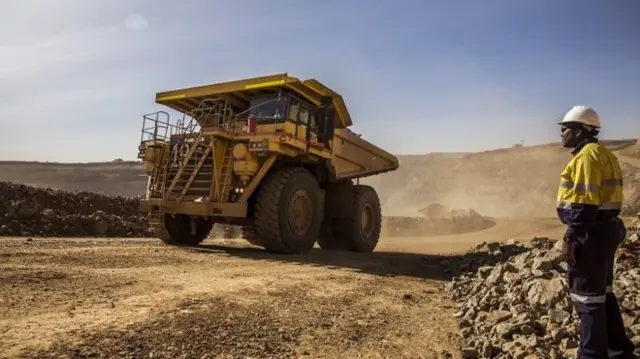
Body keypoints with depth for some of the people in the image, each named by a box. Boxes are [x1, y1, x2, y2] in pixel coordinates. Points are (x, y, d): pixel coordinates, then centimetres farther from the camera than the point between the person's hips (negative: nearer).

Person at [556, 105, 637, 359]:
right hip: (603, 230, 11)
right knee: (602, 293, 19)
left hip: (591, 234, -11)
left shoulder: (588, 155, -16)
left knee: (586, 297, -1)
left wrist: (571, 237, -20)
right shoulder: (601, 153, 16)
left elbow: (584, 203, -22)